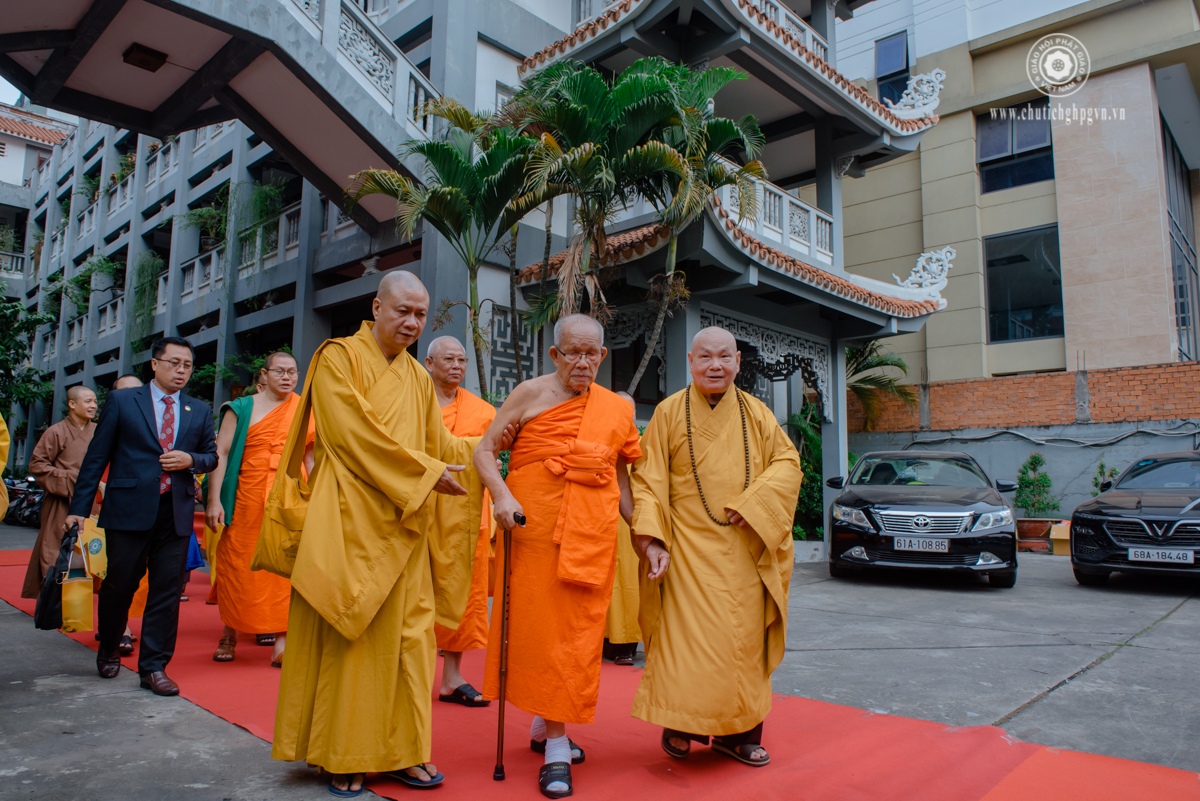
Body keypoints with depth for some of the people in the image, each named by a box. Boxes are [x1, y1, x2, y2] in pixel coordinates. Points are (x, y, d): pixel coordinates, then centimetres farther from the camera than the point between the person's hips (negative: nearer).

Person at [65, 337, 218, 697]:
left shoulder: (200, 411, 12)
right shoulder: (121, 401, 4)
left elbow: (212, 456, 16)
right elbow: (96, 456, 3)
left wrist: (190, 460, -7)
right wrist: (79, 507, -1)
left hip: (176, 512, 2)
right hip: (129, 509, -2)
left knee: (167, 591, 2)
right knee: (119, 585, 7)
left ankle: (153, 667, 13)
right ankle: (108, 649, 35)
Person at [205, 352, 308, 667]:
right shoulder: (241, 409, 5)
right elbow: (220, 453, 1)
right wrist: (214, 500, -7)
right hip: (247, 500, 0)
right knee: (238, 566, 7)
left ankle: (282, 642, -1)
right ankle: (229, 635, 25)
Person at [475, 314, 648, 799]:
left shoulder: (617, 409, 11)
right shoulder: (532, 393, 2)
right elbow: (484, 450, 1)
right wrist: (502, 496, -15)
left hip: (592, 532, 3)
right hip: (533, 525, -2)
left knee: (577, 630, 4)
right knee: (536, 625, -1)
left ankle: (546, 724, 24)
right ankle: (556, 745, 9)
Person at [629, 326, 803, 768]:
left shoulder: (756, 413, 8)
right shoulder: (669, 412, 1)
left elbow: (787, 462, 7)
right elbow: (648, 478, -2)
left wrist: (755, 504, -10)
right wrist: (649, 535, -14)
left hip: (745, 549, 3)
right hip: (688, 546, -2)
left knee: (743, 640, 6)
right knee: (688, 638, -6)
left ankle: (737, 732, 21)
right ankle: (680, 723, 15)